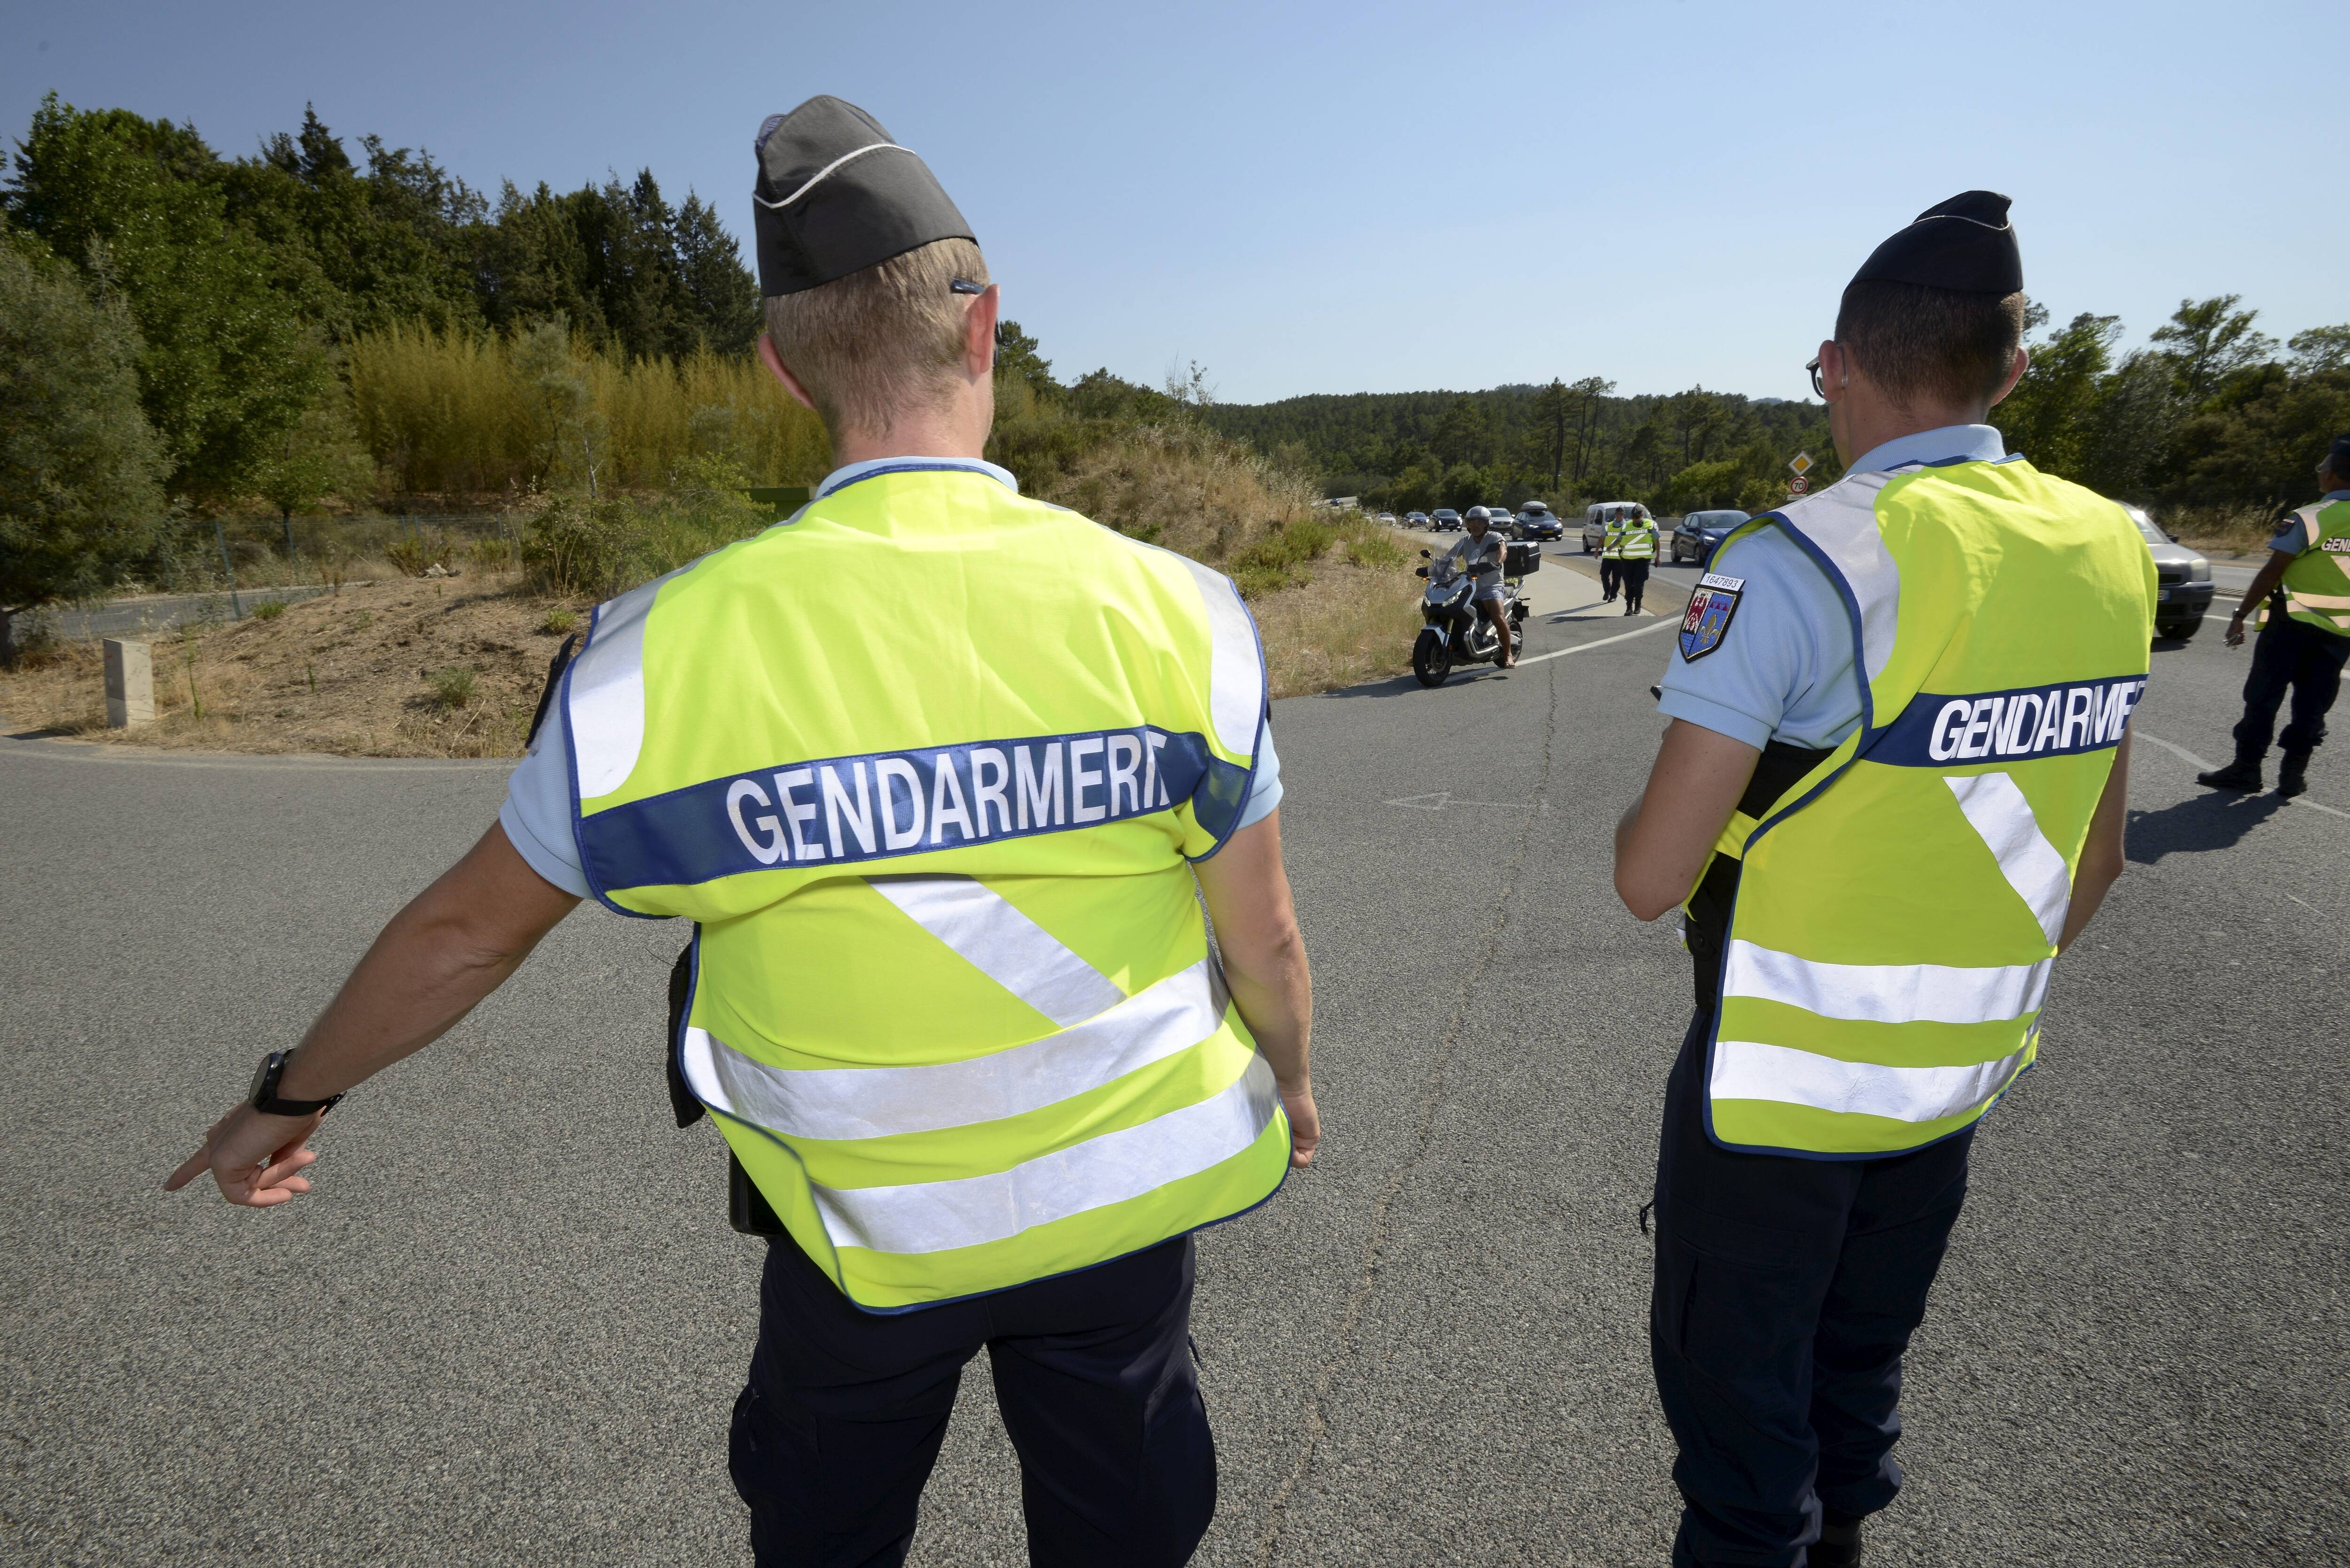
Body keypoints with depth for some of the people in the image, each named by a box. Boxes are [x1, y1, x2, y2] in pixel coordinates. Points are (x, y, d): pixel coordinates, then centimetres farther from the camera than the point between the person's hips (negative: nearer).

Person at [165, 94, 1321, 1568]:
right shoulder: (1169, 614, -18)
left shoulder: (672, 654, -18)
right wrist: (1290, 1077, 15)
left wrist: (292, 1094, 16)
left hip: (866, 1226, 0)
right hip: (1125, 1194, 1)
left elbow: (471, 928, -4)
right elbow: (1263, 938, -8)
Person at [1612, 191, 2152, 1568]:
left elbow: (1653, 879, -23)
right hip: (1959, 1083, 7)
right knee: (1860, 1377, 26)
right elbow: (2093, 862, 8)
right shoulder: (2115, 553, -1)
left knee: (1738, 1403, 13)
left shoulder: (1796, 565, -23)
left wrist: (1638, 825, 0)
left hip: (1779, 1088, -6)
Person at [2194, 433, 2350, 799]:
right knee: (2313, 701, 10)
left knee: (2264, 694, 3)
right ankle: (2294, 771, 10)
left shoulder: (2310, 518, -13)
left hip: (2294, 621, -5)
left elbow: (2272, 571, -14)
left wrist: (2240, 615, -9)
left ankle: (2247, 766, 5)